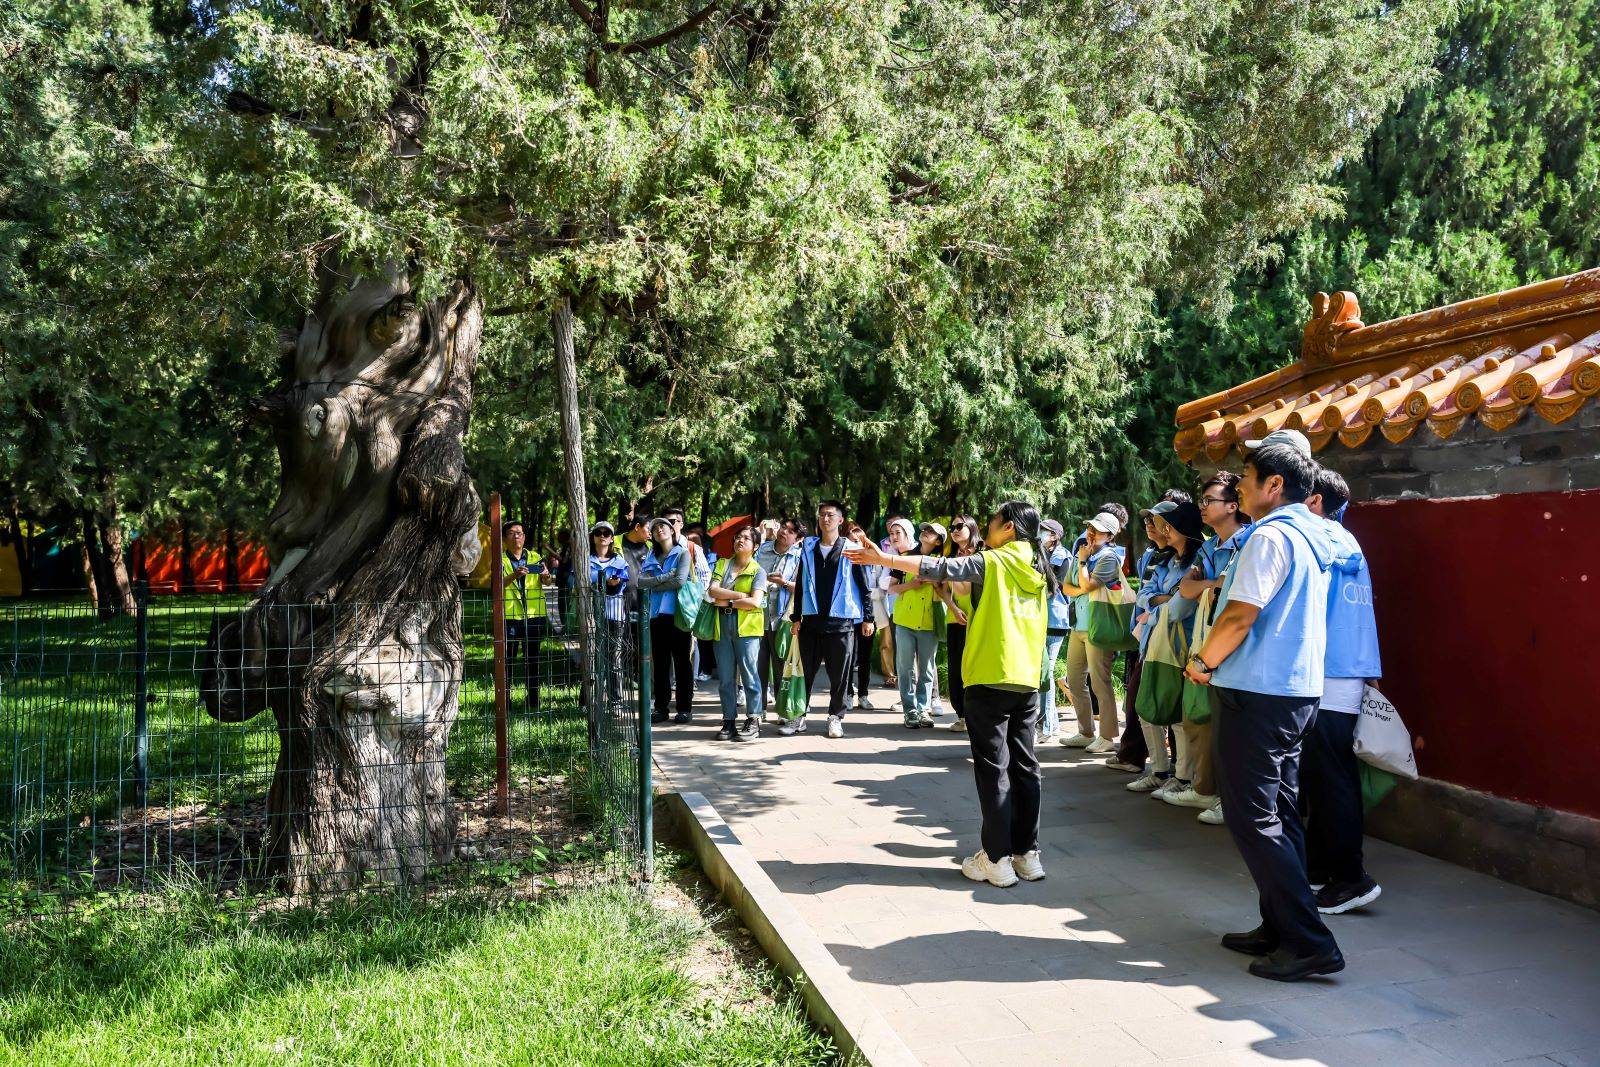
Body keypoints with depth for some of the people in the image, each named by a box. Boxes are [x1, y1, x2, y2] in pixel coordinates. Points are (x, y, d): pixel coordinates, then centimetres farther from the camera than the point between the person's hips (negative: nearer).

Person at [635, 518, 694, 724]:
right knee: (660, 663, 6)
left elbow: (680, 581, -12)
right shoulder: (651, 558, 17)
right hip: (656, 615, 4)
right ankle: (660, 707, 11)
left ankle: (685, 708, 5)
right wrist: (665, 577, -10)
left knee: (681, 662, 0)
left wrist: (653, 585, -2)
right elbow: (641, 581, 1)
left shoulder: (683, 553, 3)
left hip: (677, 613, -4)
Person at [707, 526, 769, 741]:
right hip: (722, 625, 3)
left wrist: (727, 602, -6)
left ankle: (753, 721, 2)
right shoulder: (722, 564, 15)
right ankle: (729, 721, 11)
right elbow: (713, 590, -1)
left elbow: (755, 602, -9)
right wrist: (740, 595, -8)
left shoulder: (758, 571, 4)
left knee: (749, 673, -4)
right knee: (725, 677, 5)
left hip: (746, 626, -3)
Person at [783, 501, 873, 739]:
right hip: (811, 620, 2)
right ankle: (799, 716, 13)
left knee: (839, 674, 2)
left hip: (841, 621, -2)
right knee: (806, 671, 5)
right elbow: (801, 584, 13)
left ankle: (836, 717, 15)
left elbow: (863, 585, 2)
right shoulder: (808, 548, 10)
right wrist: (796, 617, 8)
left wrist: (868, 618, -2)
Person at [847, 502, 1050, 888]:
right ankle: (1027, 853, 14)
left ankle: (997, 859, 1)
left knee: (992, 768, -2)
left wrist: (883, 559, -12)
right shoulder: (1038, 569, 11)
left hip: (990, 681, -6)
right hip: (1027, 682, 6)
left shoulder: (994, 562, -9)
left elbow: (938, 568, -15)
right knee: (1024, 766, 10)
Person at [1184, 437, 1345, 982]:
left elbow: (1239, 616, -22)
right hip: (1299, 691, 10)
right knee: (1280, 813, 14)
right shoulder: (1313, 538, 14)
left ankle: (1309, 942, -5)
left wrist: (1203, 662, -6)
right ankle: (1280, 929, 21)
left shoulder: (1269, 537, -16)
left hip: (1257, 692, -10)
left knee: (1254, 818, -5)